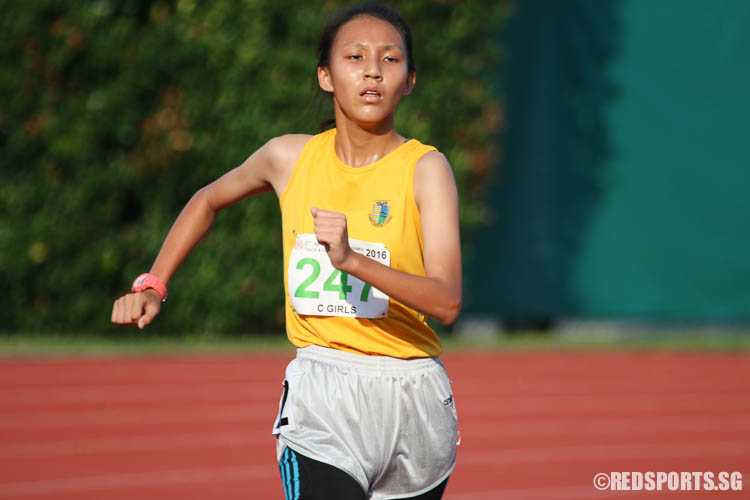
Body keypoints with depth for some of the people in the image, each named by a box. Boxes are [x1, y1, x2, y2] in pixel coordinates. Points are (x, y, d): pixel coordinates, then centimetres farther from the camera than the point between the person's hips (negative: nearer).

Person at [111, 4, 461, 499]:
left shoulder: (425, 168, -7)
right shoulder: (289, 157, 3)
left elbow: (447, 301, -20)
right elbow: (208, 200, 25)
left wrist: (353, 260, -33)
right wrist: (153, 286, 16)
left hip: (413, 401, 0)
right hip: (321, 401, 0)